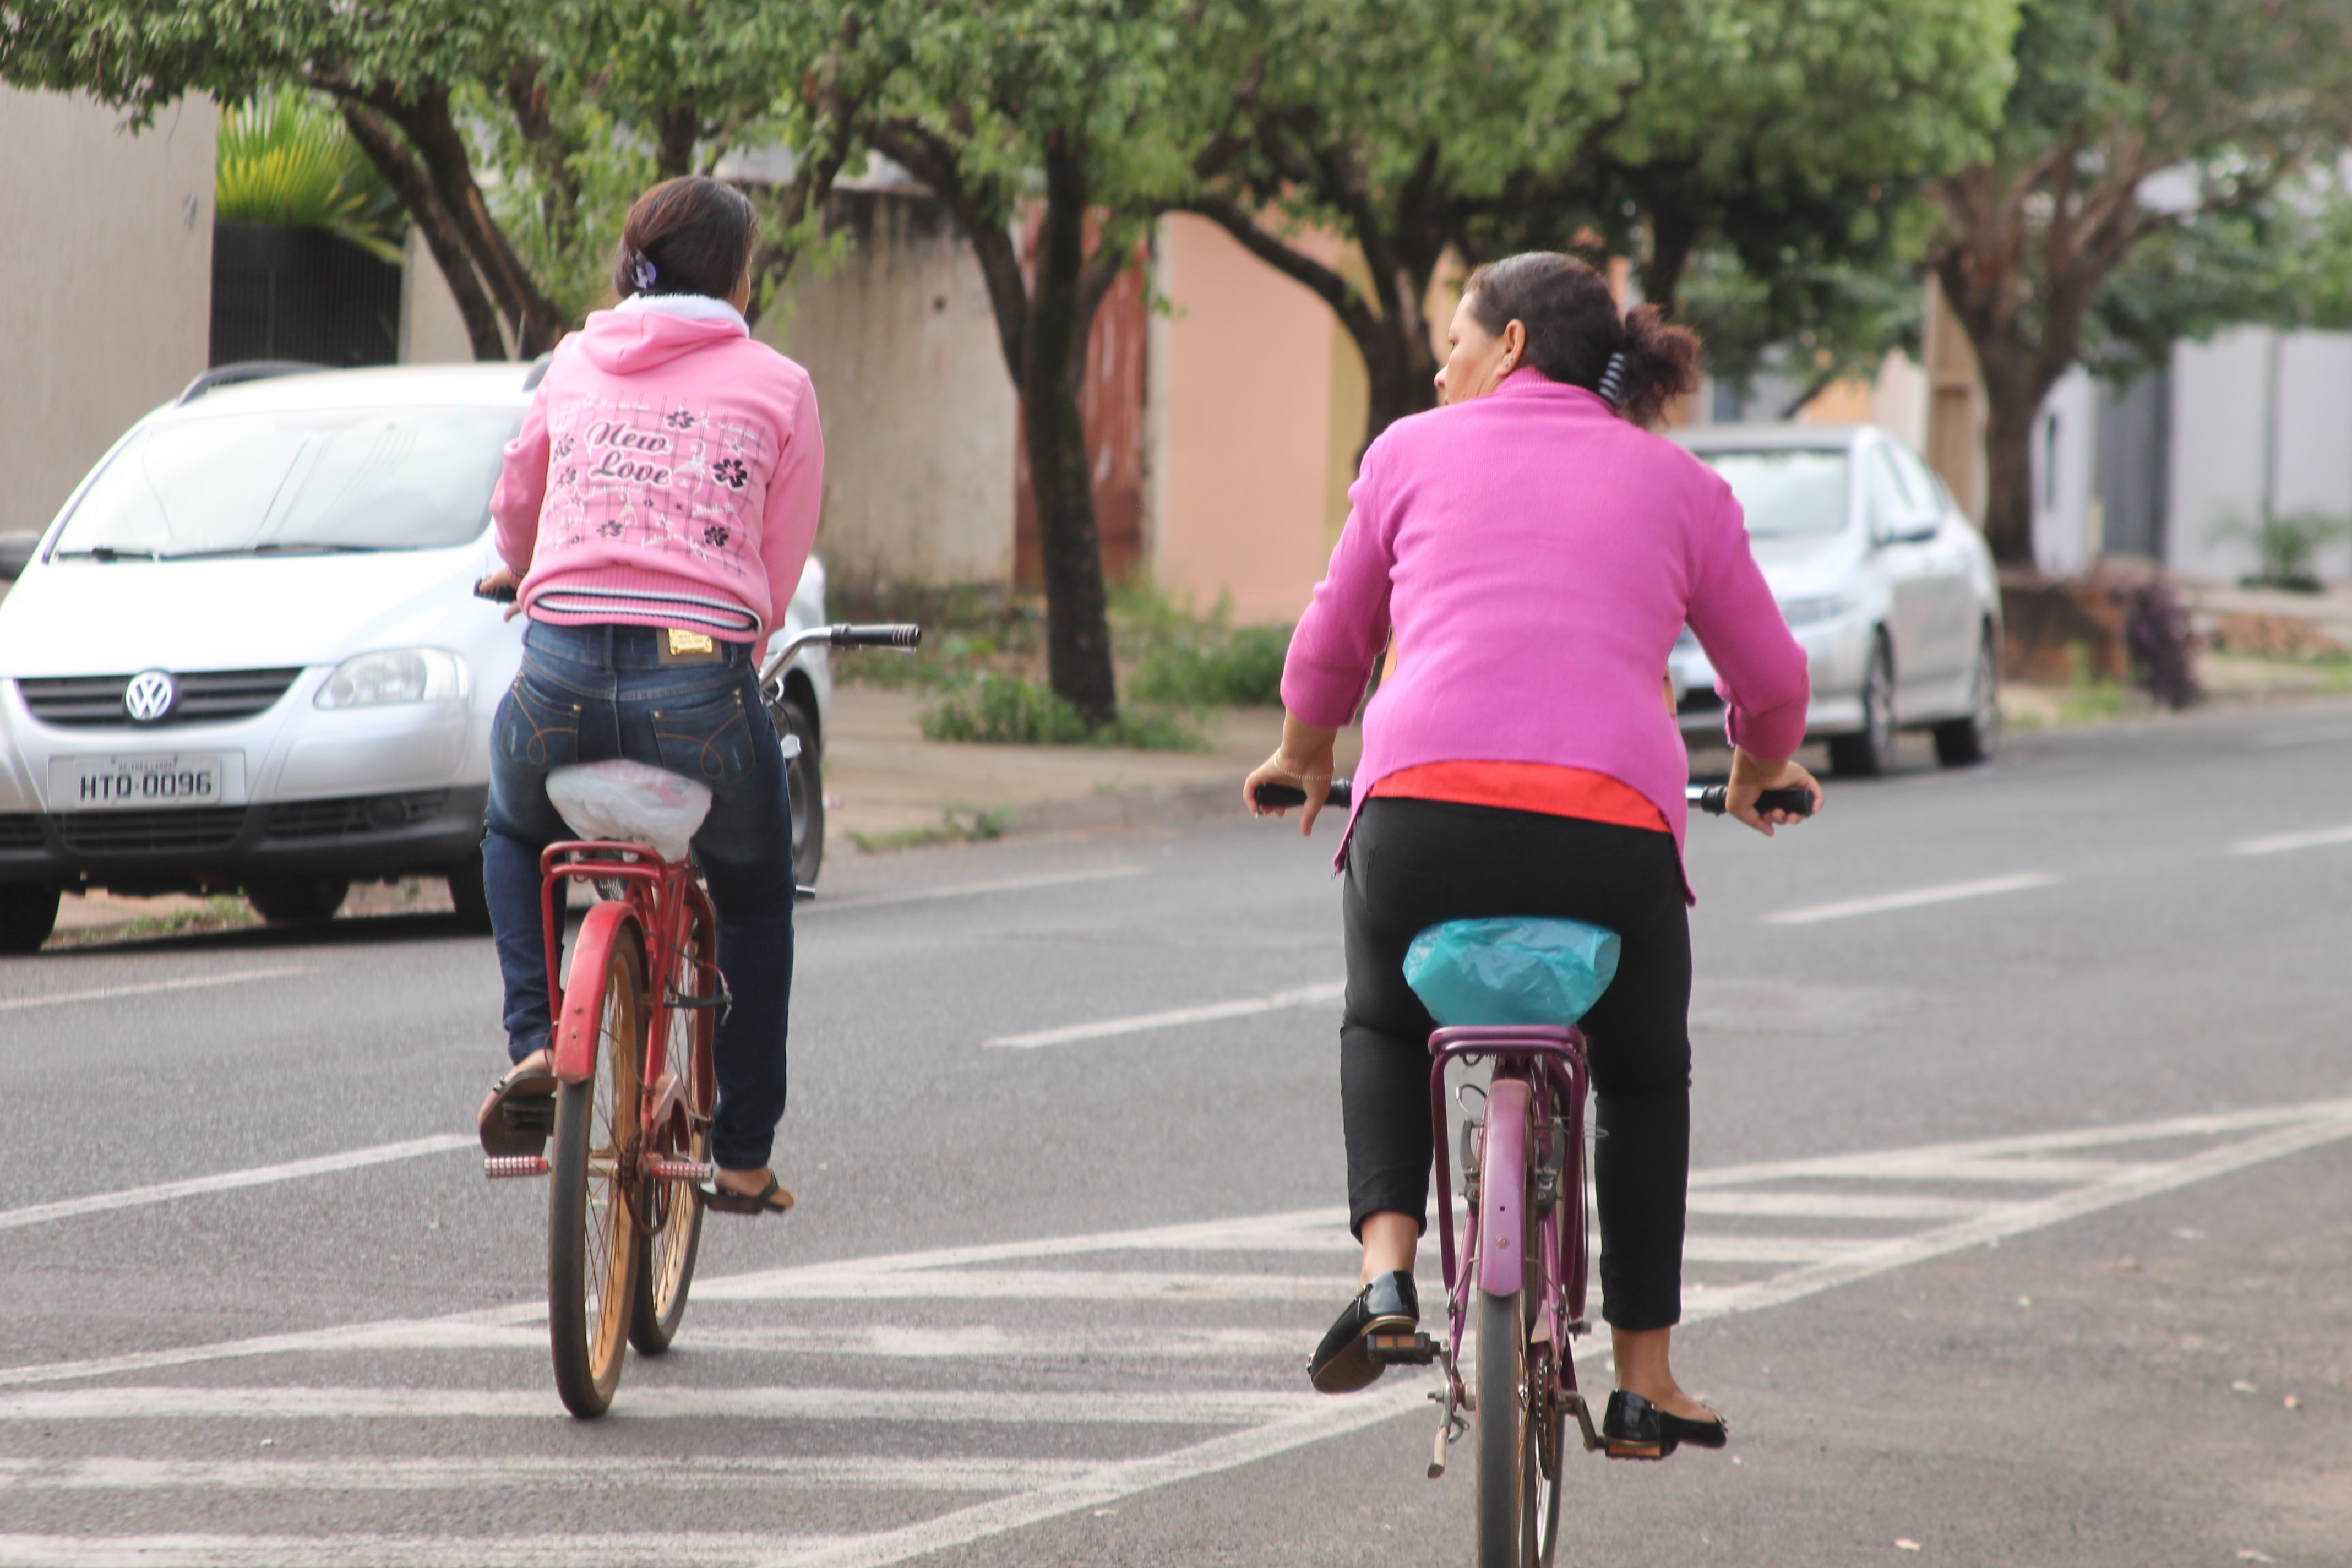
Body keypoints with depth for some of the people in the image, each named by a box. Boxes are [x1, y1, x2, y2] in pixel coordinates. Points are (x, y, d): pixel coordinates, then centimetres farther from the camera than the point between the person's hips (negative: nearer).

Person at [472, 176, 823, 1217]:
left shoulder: (576, 364, 15)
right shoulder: (776, 387, 8)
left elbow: (514, 511, 30)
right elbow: (779, 570, 8)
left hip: (561, 677, 2)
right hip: (702, 682, -2)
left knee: (515, 835, 36)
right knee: (755, 894, 27)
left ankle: (534, 1044, 14)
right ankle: (744, 1156, 27)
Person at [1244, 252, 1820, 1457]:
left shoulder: (1413, 452, 17)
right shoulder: (1677, 484, 19)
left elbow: (1332, 647, 26)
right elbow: (1772, 681, 25)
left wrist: (1301, 759, 47)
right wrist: (1761, 774, 47)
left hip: (1424, 805, -1)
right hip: (1615, 828, 1)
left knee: (1382, 1030, 31)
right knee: (1646, 1078, 29)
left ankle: (1384, 1268, 9)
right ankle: (1644, 1379, 26)